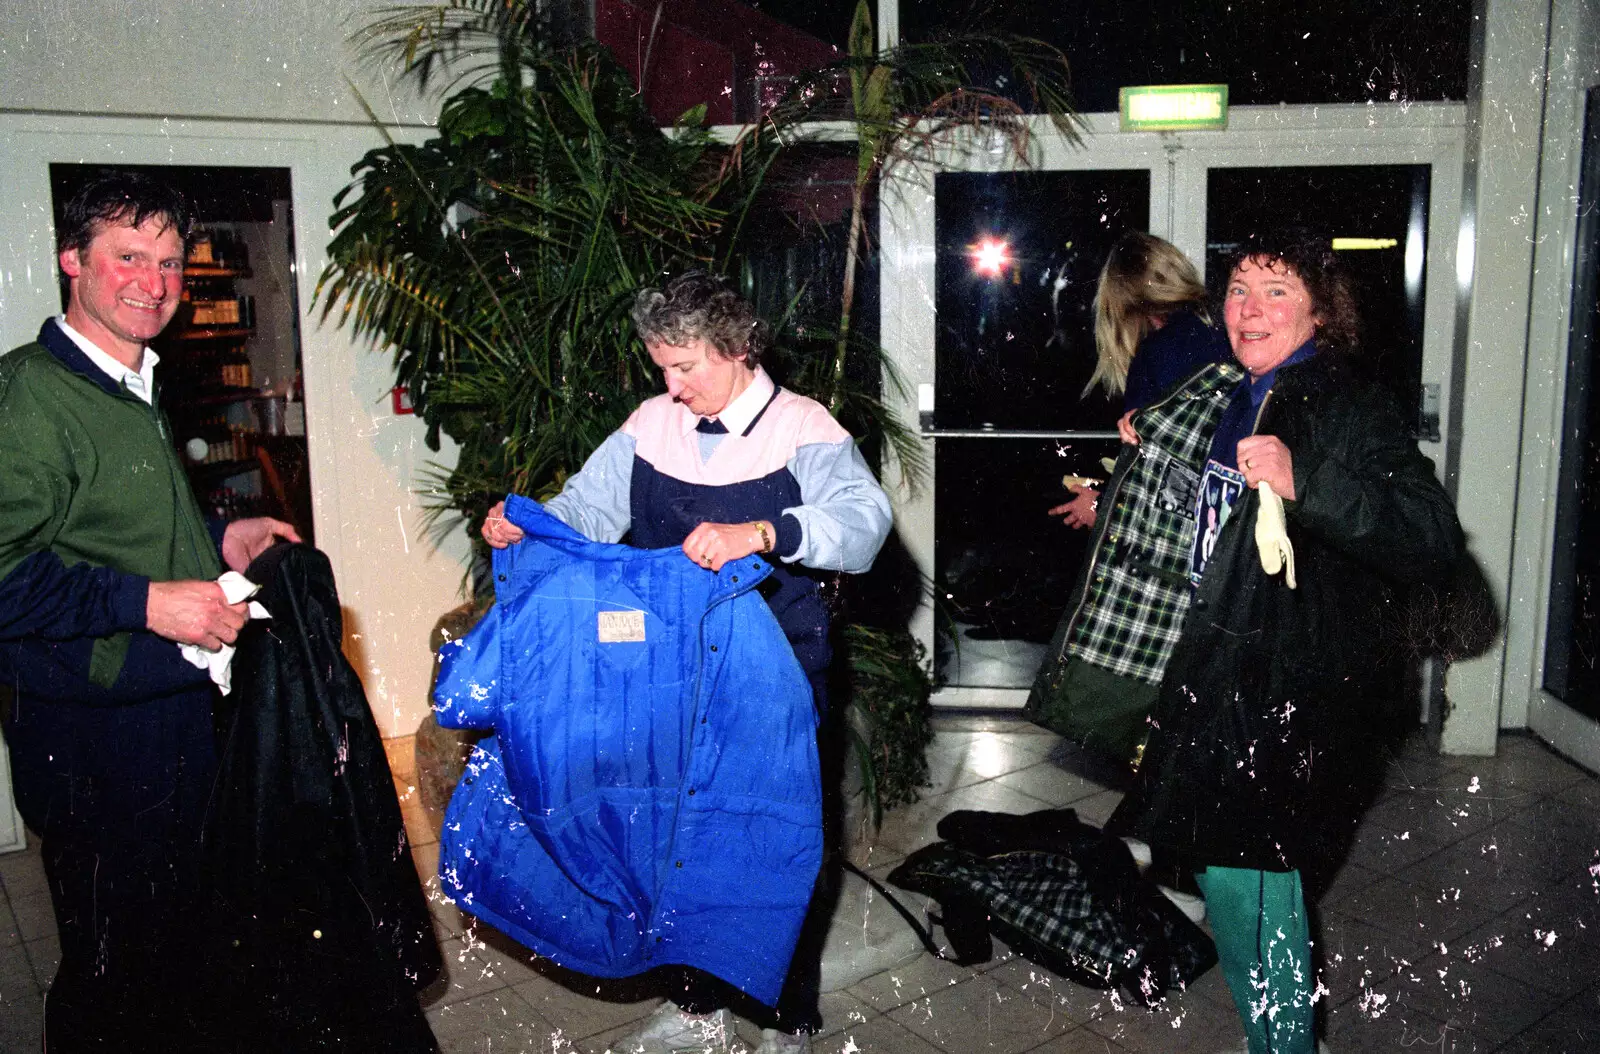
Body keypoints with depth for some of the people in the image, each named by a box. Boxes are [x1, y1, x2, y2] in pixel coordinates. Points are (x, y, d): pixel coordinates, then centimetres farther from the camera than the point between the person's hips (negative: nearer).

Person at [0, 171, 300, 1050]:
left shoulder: (138, 388, 14)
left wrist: (217, 542, 14)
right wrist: (145, 601, -27)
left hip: (178, 710, 9)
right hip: (95, 736, -9)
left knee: (172, 937, 23)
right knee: (109, 968, 5)